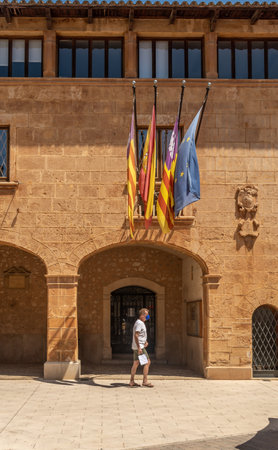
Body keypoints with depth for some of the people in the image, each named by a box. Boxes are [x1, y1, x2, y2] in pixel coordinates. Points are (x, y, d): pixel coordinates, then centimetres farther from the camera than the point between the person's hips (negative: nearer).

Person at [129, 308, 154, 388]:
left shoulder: (141, 323, 17)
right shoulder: (139, 323, -16)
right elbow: (136, 335, -23)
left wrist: (145, 341, 12)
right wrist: (139, 347, -24)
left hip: (137, 347, 10)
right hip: (139, 347, -10)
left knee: (136, 363, 11)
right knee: (147, 362, -7)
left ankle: (132, 381, 15)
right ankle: (145, 381, -5)